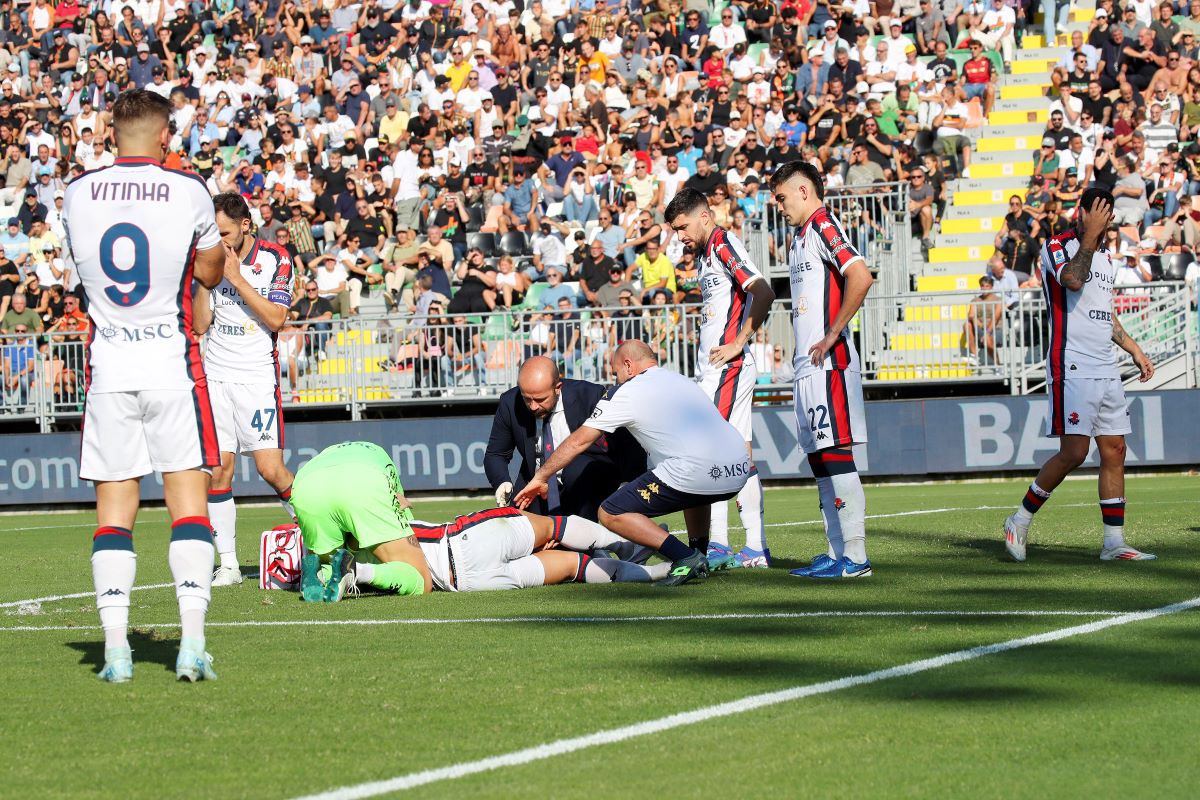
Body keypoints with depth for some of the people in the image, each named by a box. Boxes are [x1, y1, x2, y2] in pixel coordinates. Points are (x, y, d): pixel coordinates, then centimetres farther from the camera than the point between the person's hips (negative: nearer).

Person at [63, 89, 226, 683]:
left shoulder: (77, 195, 2)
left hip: (107, 368, 2)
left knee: (114, 507, 5)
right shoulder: (187, 192, -5)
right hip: (172, 366, -2)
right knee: (188, 500, 2)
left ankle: (115, 648, -2)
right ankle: (192, 643, -7)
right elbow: (211, 274, 10)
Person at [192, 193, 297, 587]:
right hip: (216, 374, 3)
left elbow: (276, 319, -12)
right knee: (218, 469, -4)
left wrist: (236, 277, -15)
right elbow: (200, 324, 2)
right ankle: (227, 564, 1)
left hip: (257, 375, -3)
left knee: (270, 468, -9)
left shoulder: (275, 259, -3)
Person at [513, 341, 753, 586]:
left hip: (697, 475, -7)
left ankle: (685, 557, -8)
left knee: (611, 514, 4)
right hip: (740, 472, 7)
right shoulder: (685, 382, 27)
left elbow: (578, 441, 16)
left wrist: (540, 477, 27)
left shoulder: (625, 392, 9)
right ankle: (700, 556, 27)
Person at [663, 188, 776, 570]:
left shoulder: (724, 244, -9)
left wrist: (737, 344, -20)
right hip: (714, 369, 10)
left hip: (728, 366, -10)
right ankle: (756, 549, 8)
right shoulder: (706, 254, 20)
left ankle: (717, 545, -14)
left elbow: (763, 293, -21)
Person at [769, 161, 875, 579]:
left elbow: (860, 277, -23)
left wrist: (831, 337, -19)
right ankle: (837, 553, 13)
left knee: (835, 454, -11)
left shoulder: (823, 226, -9)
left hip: (828, 363, -10)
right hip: (808, 365, 10)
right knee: (819, 458, 10)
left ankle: (855, 556, -11)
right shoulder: (800, 236, 21)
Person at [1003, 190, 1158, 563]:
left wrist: (1134, 349, 26)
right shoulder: (1058, 246, -5)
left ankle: (1114, 542, 7)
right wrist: (1091, 235, -20)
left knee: (1114, 451, 4)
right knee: (1074, 452, -13)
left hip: (1106, 371, 8)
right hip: (1072, 368, -8)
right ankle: (1019, 521, 1)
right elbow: (1073, 280, -26)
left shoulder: (1106, 258, 19)